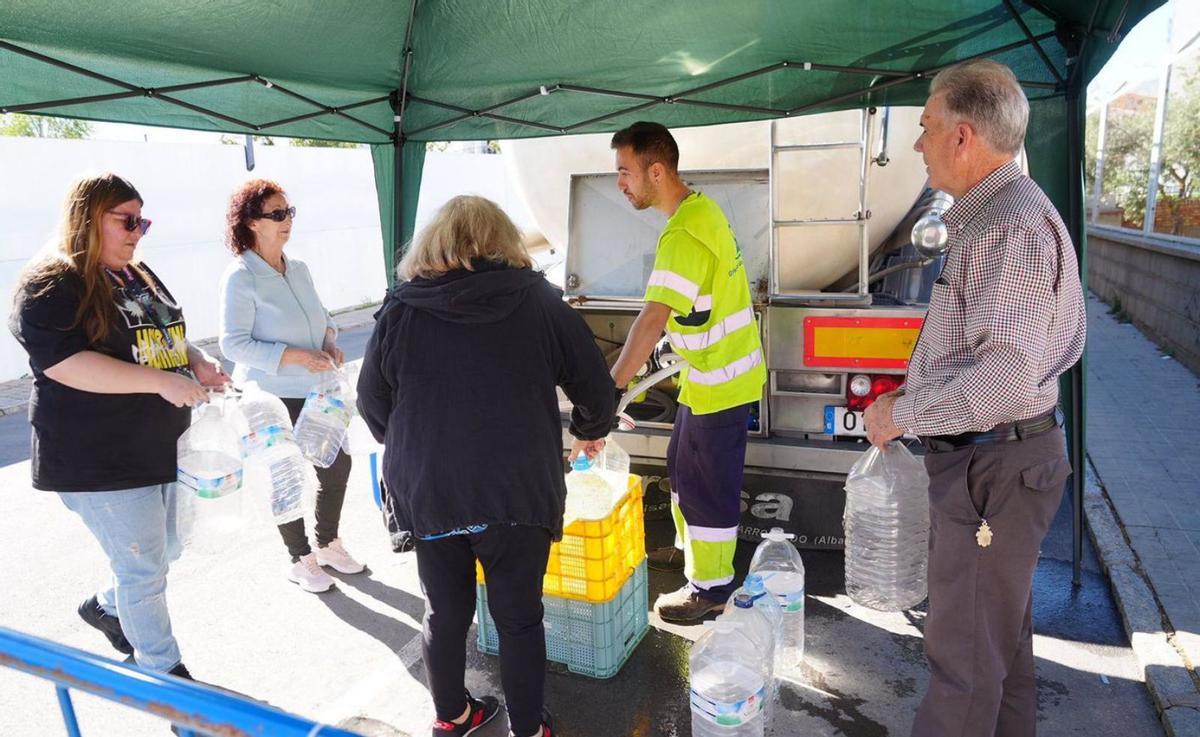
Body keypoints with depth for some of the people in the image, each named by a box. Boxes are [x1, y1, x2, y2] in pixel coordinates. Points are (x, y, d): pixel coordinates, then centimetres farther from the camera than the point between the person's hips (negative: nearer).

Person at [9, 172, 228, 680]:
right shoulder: (49, 287, -14)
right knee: (144, 570, 2)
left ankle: (105, 607, 49)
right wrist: (162, 381, -30)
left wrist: (197, 364, 0)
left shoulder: (140, 276, 12)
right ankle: (166, 674, 20)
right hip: (102, 465, -8)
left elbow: (167, 338, 22)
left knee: (165, 551, 22)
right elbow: (65, 364, -25)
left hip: (163, 449, 9)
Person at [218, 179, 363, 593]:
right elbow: (233, 344, -18)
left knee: (338, 466, 14)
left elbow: (320, 315, 18)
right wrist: (294, 356, -24)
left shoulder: (298, 269, 5)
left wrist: (330, 340, -3)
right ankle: (300, 559, 28)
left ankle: (328, 544, 36)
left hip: (316, 393, 7)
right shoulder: (241, 277, -15)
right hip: (273, 399, -7)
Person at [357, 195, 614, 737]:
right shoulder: (538, 300, -1)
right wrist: (591, 431, 24)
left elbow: (372, 405, 7)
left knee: (445, 612, 19)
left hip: (426, 491, 2)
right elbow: (595, 386, 3)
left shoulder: (400, 311, 0)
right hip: (517, 490, -2)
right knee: (519, 617, 14)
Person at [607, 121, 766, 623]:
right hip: (713, 371, 10)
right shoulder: (701, 206, 5)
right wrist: (676, 341, 17)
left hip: (718, 381, -10)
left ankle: (711, 587, 20)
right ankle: (691, 549, 42)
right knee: (684, 466, 23)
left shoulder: (683, 236, -28)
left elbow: (652, 320, -36)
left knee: (708, 484, 3)